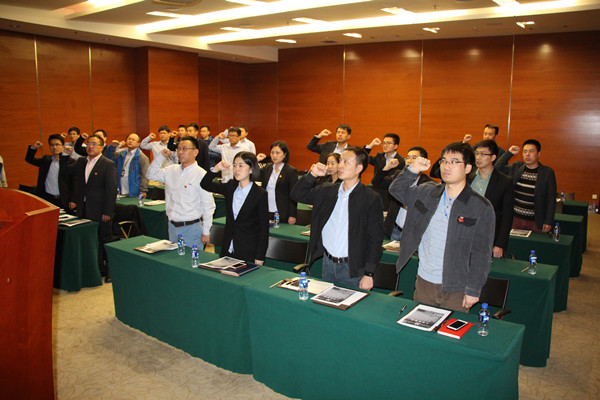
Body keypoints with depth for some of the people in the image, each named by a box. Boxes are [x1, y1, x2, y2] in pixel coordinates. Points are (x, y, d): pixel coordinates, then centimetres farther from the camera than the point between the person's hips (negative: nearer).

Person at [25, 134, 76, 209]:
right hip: (46, 198, 3)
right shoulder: (46, 160, 11)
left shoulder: (70, 162, -3)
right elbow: (29, 159, 25)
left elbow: (74, 184, -5)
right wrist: (33, 148, 6)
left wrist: (72, 201, -11)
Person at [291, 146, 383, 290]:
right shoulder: (327, 191, 5)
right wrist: (312, 175, -6)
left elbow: (375, 239, -9)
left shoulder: (371, 199, -9)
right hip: (328, 263, 5)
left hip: (353, 269, -4)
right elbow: (297, 195, 10)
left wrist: (369, 274, -12)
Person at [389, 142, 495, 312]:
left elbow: (482, 254, -7)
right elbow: (396, 190, 15)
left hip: (456, 290, -3)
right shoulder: (427, 192, 3)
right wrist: (413, 169, -2)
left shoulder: (482, 207, -8)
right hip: (424, 282, 4)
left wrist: (473, 290, -8)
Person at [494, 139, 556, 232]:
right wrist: (509, 153, -4)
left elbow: (551, 199, -2)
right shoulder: (516, 167, 6)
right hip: (515, 218, 2)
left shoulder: (548, 172, -3)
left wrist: (548, 221, -6)